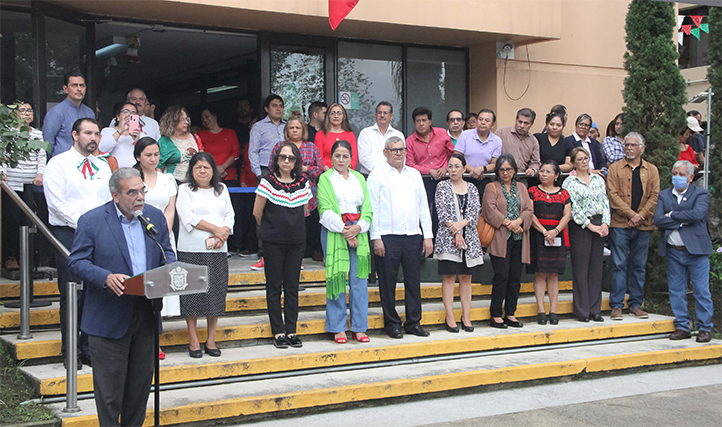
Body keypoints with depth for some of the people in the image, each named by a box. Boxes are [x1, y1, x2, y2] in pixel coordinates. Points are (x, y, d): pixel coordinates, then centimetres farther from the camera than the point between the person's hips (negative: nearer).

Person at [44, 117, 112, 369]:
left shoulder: (103, 167, 16)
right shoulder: (58, 164, 0)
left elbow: (111, 201, 16)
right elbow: (57, 203, -9)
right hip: (69, 235, -4)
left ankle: (88, 347, 12)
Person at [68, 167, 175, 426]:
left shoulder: (155, 217, 6)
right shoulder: (91, 221, -7)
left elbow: (167, 254, 13)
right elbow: (76, 262, -8)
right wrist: (106, 277, -25)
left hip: (146, 315, 4)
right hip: (108, 317, -4)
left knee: (141, 382, 14)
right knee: (109, 385, 2)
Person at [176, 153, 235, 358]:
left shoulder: (222, 189, 15)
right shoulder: (185, 190, 2)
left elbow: (230, 215, 11)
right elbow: (188, 217, -10)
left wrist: (223, 234, -9)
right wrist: (216, 229, -12)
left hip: (218, 251, 4)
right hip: (191, 250, -4)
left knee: (216, 293, 4)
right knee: (192, 295, -2)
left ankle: (211, 340, 14)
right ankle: (193, 340, 8)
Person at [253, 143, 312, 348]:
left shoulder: (303, 183, 5)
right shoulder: (268, 181, -6)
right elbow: (257, 212, 0)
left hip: (296, 241, 3)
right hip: (273, 242, -3)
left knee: (292, 287, 6)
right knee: (274, 287, 2)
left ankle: (291, 331, 13)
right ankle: (278, 333, 8)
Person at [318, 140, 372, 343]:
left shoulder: (359, 178, 15)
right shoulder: (325, 178, 4)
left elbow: (367, 208, 9)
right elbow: (325, 210, -6)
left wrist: (358, 227, -9)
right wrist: (344, 231, -14)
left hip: (358, 233, 3)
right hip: (334, 233, -3)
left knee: (359, 279, 1)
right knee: (337, 278, -3)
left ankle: (359, 328, 7)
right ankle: (338, 328, 6)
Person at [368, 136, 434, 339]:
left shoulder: (415, 174, 15)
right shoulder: (377, 174, 1)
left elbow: (423, 206, 16)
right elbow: (372, 208, -3)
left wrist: (428, 236, 9)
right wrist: (376, 238, -10)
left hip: (413, 236, 4)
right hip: (388, 237, -4)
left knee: (413, 280, 6)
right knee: (388, 282, 2)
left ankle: (414, 322, 16)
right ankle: (392, 323, 12)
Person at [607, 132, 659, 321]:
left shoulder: (651, 170, 11)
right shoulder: (615, 168, 4)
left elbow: (654, 196, 3)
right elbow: (613, 195, -5)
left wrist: (640, 216, -10)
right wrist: (631, 214, -14)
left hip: (643, 226, 2)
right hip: (619, 224, -2)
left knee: (639, 266, 7)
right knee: (619, 265, -3)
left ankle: (636, 304, 15)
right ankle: (616, 305, 2)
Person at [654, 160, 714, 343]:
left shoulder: (701, 194, 0)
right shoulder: (664, 195, 8)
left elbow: (697, 214, -20)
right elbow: (658, 219, -6)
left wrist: (672, 215, -10)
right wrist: (682, 222, -14)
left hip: (696, 250, -3)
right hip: (673, 251, 3)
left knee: (701, 291, 1)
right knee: (676, 291, 8)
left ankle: (704, 328, 12)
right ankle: (682, 327, 18)